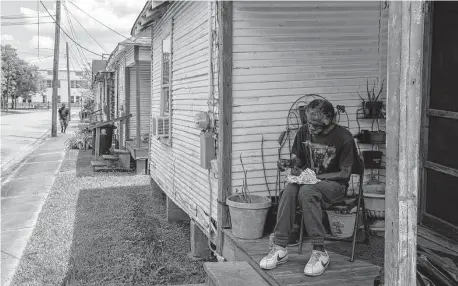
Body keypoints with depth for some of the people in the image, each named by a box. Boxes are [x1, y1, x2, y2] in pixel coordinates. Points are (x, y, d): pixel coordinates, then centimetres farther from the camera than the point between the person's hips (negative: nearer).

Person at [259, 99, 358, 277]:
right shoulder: (304, 132, 3)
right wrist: (288, 165, -11)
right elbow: (297, 159, 14)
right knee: (289, 190, -30)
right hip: (308, 181, 5)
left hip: (334, 184, -5)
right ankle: (280, 248, -27)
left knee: (306, 192, -37)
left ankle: (319, 252, -31)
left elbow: (345, 174, -11)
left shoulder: (343, 138, -12)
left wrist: (314, 176, -20)